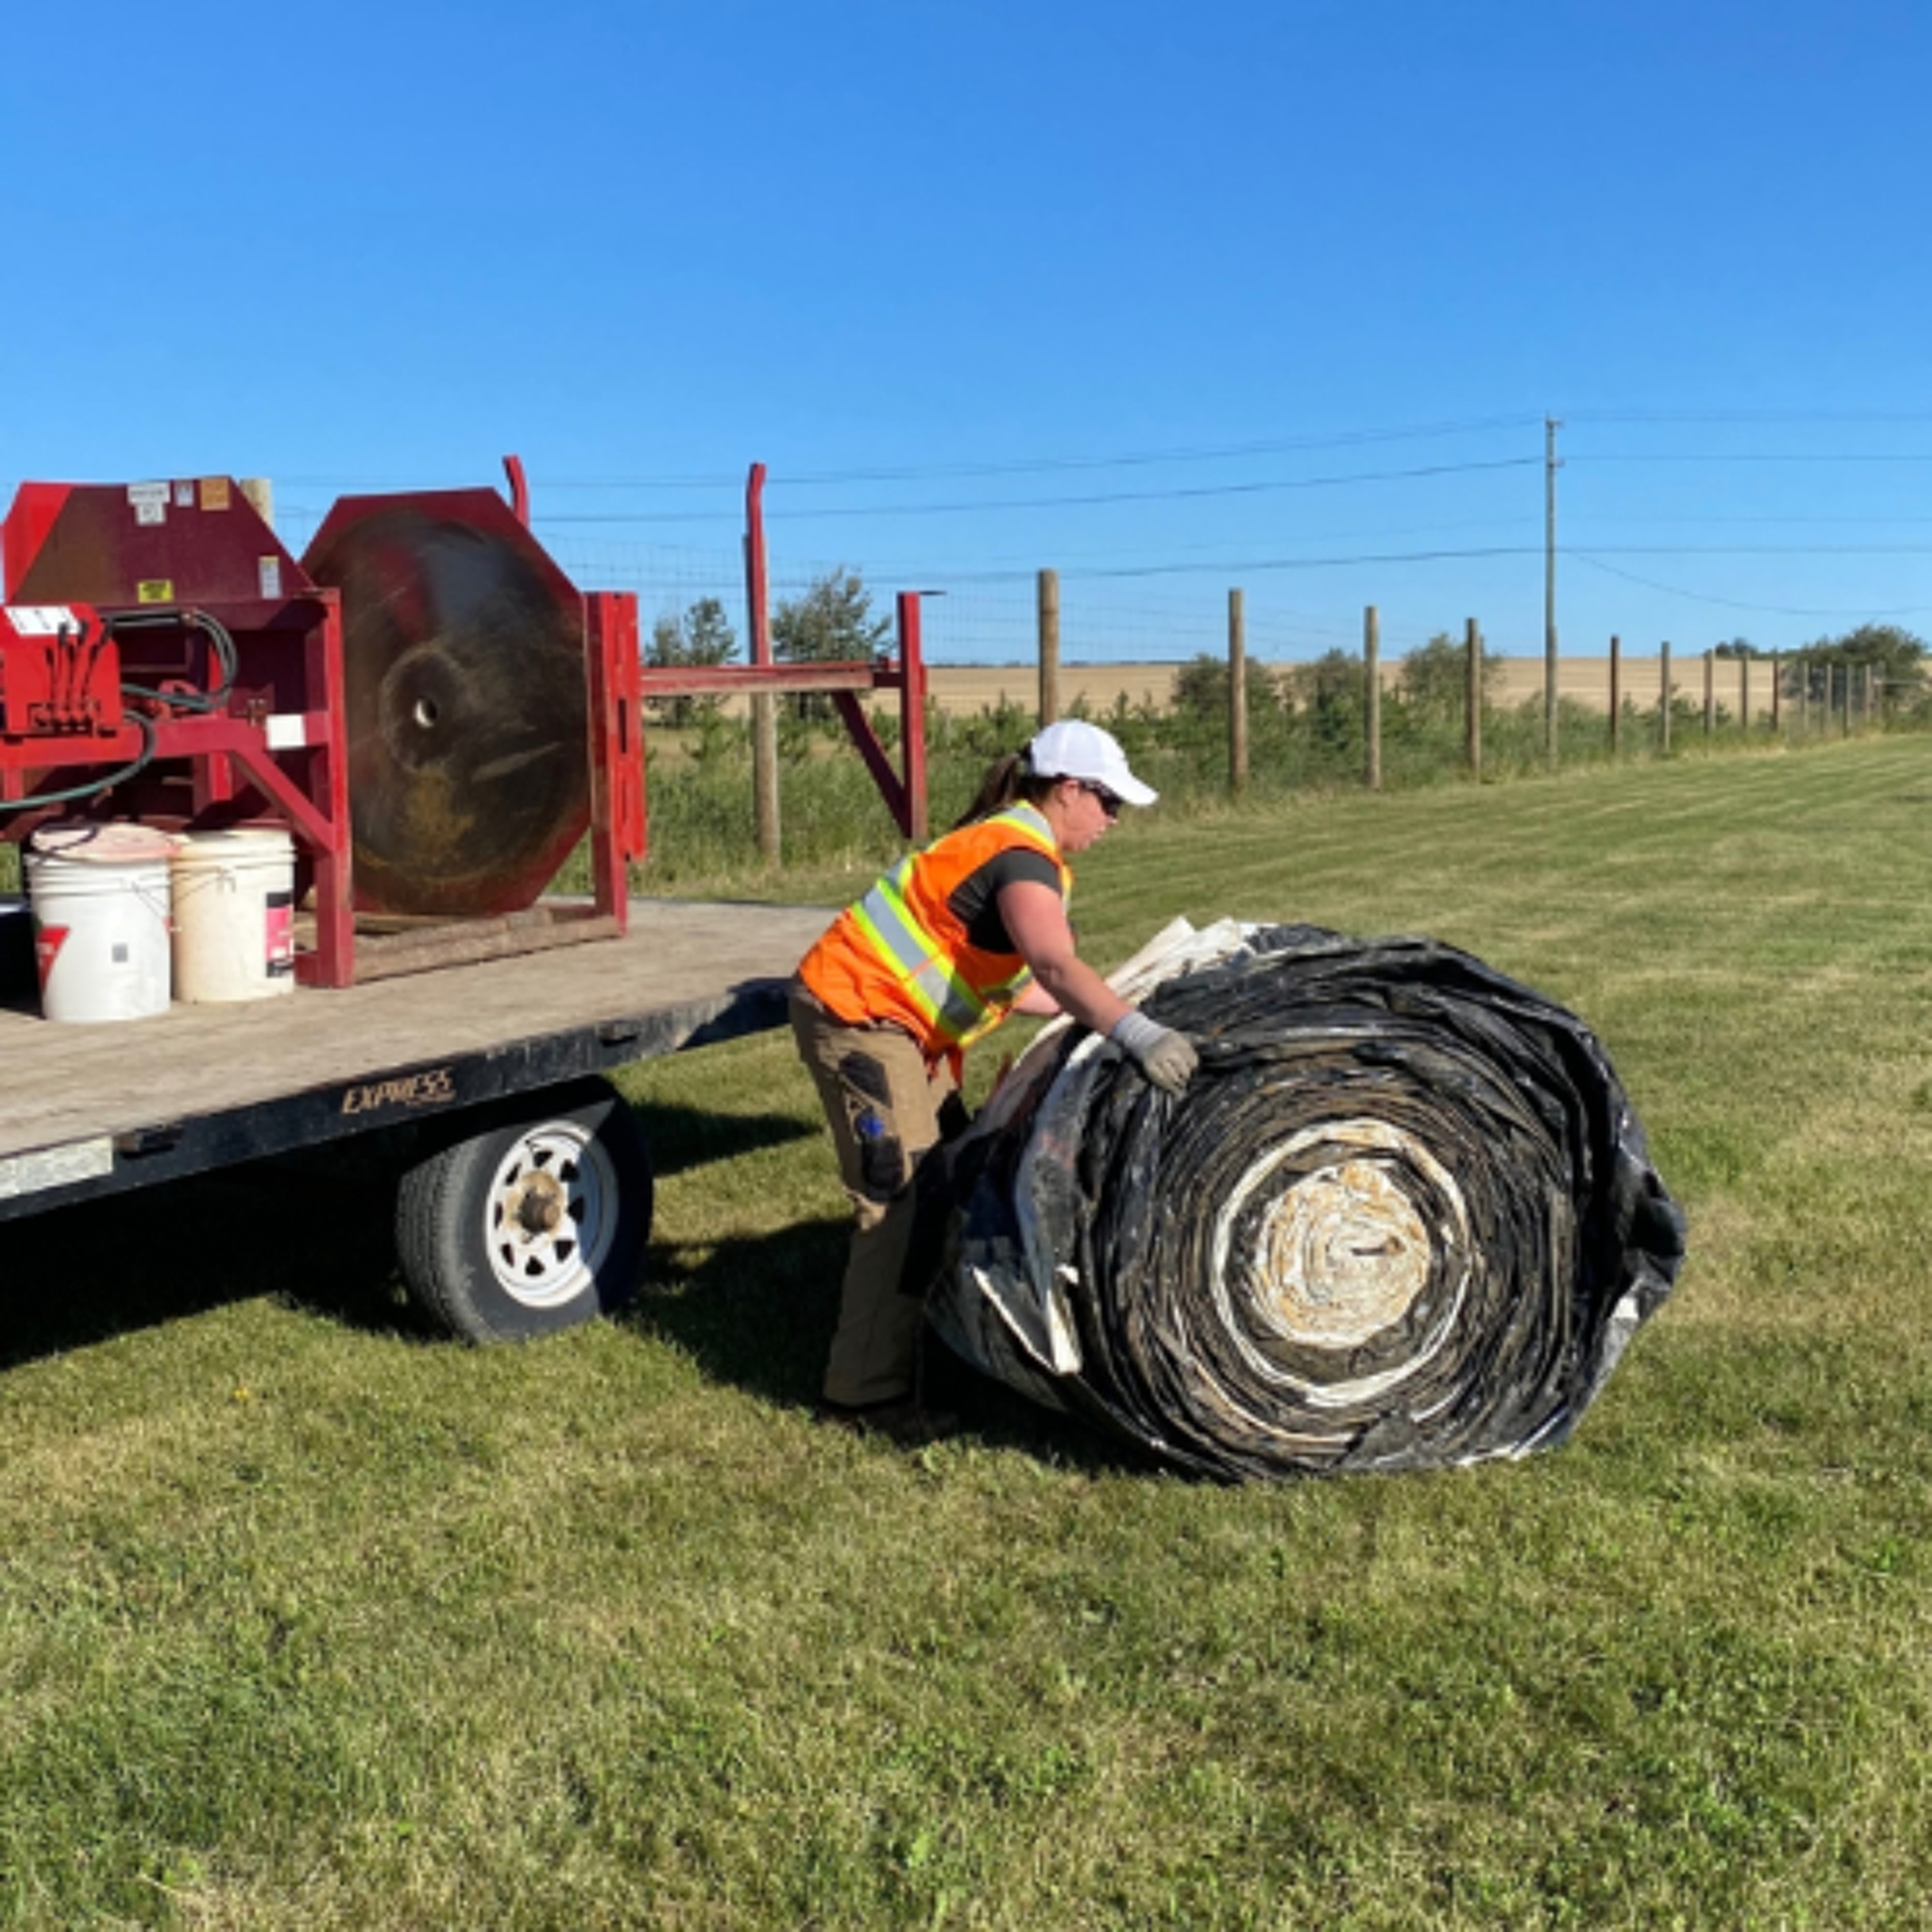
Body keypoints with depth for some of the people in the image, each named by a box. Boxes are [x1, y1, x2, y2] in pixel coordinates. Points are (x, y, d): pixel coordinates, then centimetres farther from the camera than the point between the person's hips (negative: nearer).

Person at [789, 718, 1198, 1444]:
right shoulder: (1020, 855, -20)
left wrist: (1101, 1012, 10)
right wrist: (1134, 1033, -49)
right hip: (855, 1013, -11)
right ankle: (867, 1395, -7)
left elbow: (1010, 983, 11)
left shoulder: (1019, 846, 12)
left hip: (898, 1017, 11)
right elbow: (1056, 964, -39)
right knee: (900, 1199, -11)